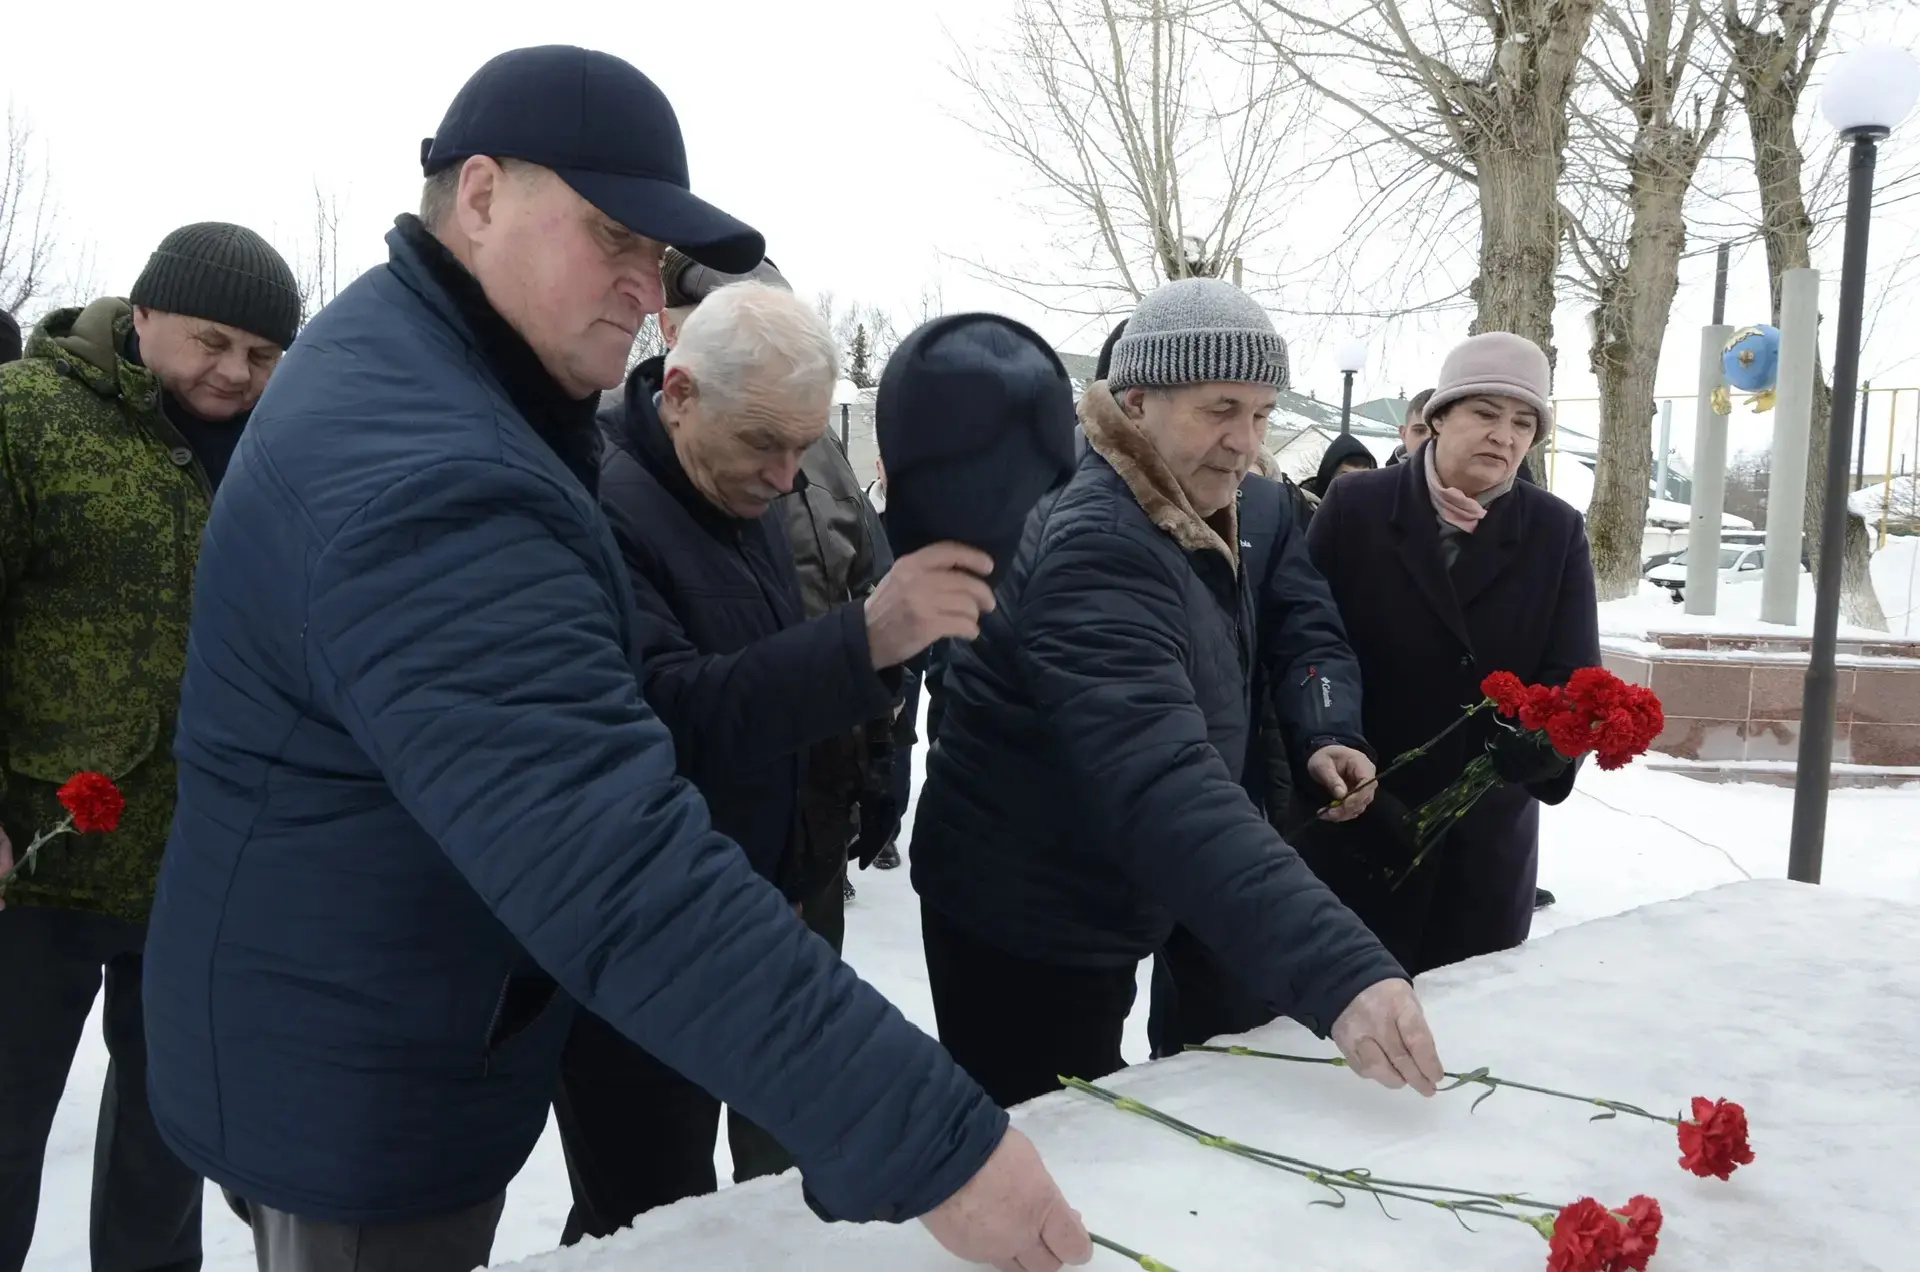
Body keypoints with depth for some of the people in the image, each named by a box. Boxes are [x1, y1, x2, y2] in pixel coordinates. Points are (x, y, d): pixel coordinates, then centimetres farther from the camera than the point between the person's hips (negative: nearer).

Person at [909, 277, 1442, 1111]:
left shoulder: (1187, 525, 4)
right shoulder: (1098, 549, -28)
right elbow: (1165, 787, -41)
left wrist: (1314, 739, -10)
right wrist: (1342, 976, -51)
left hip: (1084, 917, 10)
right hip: (1025, 928, -9)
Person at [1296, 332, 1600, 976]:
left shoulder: (1557, 533, 1)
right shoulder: (1354, 506, -5)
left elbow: (1573, 677, -6)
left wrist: (1539, 743, -26)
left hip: (1488, 838, 3)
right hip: (1354, 827, -2)